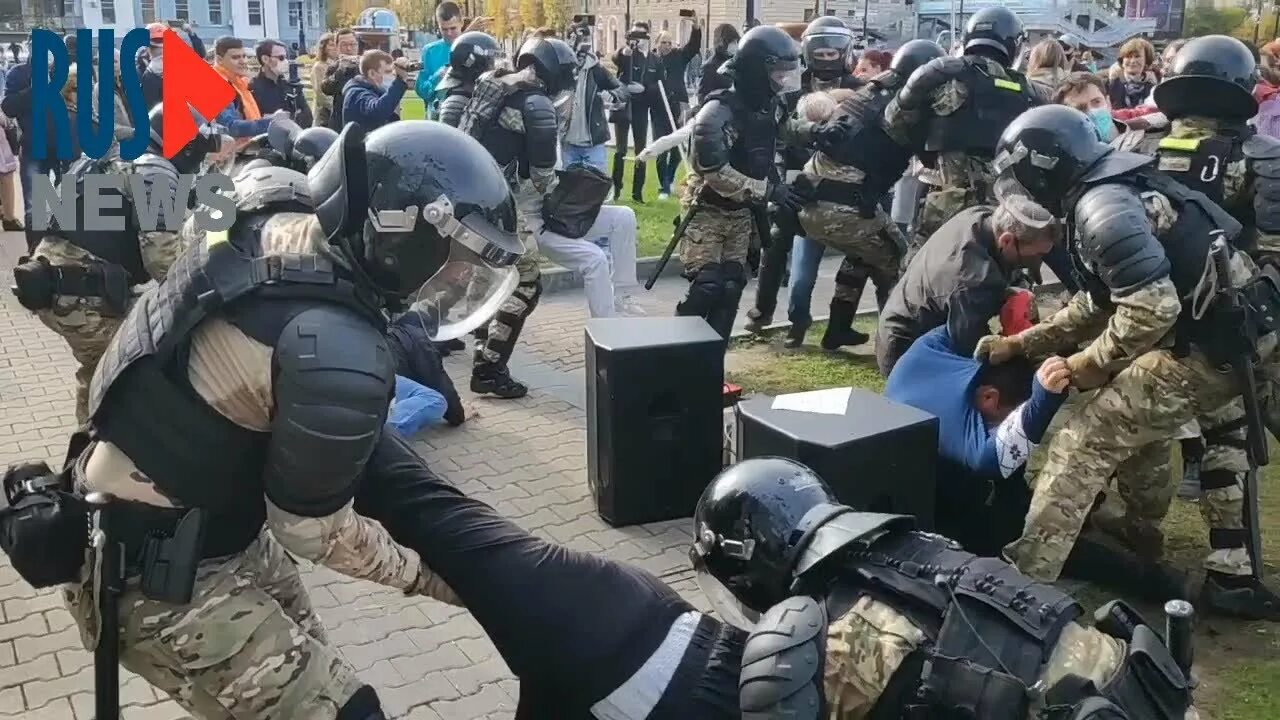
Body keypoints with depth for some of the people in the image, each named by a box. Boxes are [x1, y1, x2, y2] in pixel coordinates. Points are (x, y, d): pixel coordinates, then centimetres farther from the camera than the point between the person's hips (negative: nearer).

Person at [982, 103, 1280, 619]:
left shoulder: (1100, 204, -15)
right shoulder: (1119, 188, 18)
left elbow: (1151, 308, -24)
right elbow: (1099, 304, 24)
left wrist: (1093, 363, -8)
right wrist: (1020, 345, 21)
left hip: (1205, 346, -10)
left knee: (1086, 442, -2)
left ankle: (1023, 578, 4)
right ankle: (1233, 578, 38)